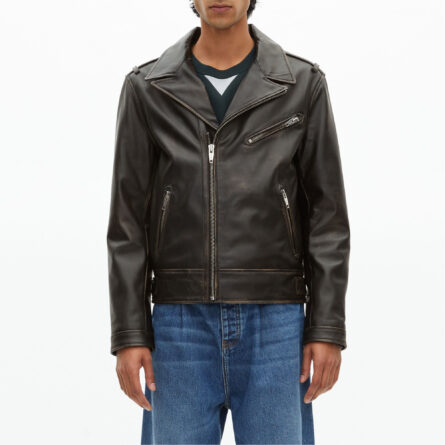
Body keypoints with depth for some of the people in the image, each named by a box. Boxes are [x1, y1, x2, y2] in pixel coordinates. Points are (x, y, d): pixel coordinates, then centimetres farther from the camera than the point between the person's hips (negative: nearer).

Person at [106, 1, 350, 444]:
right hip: (183, 325, 1)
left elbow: (327, 215, 1)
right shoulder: (147, 88, 3)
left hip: (274, 325, 0)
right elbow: (128, 220, 2)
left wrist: (328, 331, -6)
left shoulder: (303, 84, 2)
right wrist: (128, 335, -4)